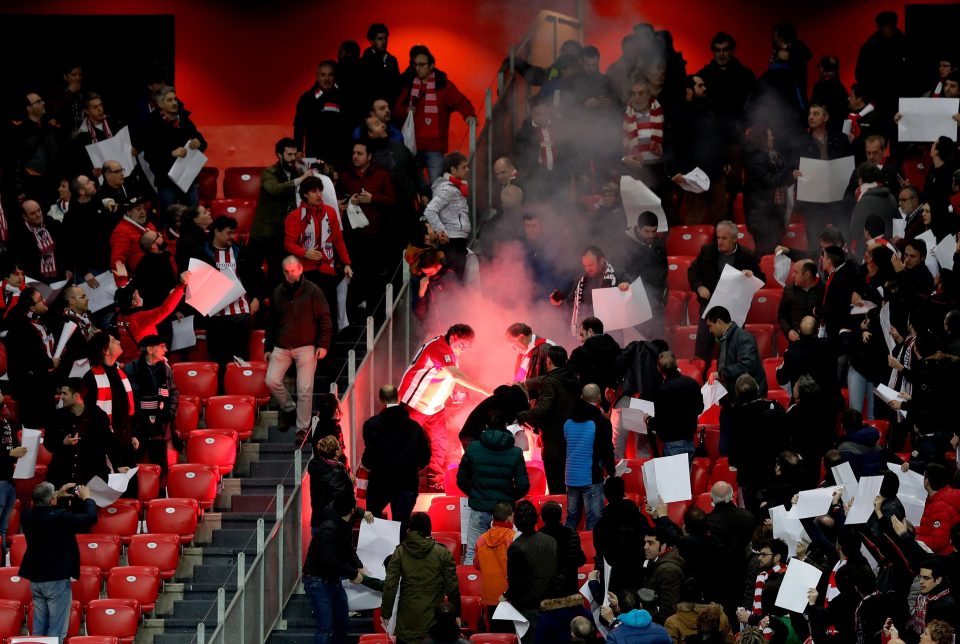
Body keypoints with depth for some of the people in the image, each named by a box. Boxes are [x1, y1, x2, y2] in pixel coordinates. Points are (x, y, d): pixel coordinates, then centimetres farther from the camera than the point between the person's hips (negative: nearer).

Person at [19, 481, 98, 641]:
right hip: (57, 580, -7)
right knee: (57, 630, -3)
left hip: (35, 579, 7)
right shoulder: (60, 517, -22)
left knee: (38, 628, 13)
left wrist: (58, 495, 18)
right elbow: (91, 518, -15)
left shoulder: (27, 515, -3)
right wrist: (86, 498, 2)